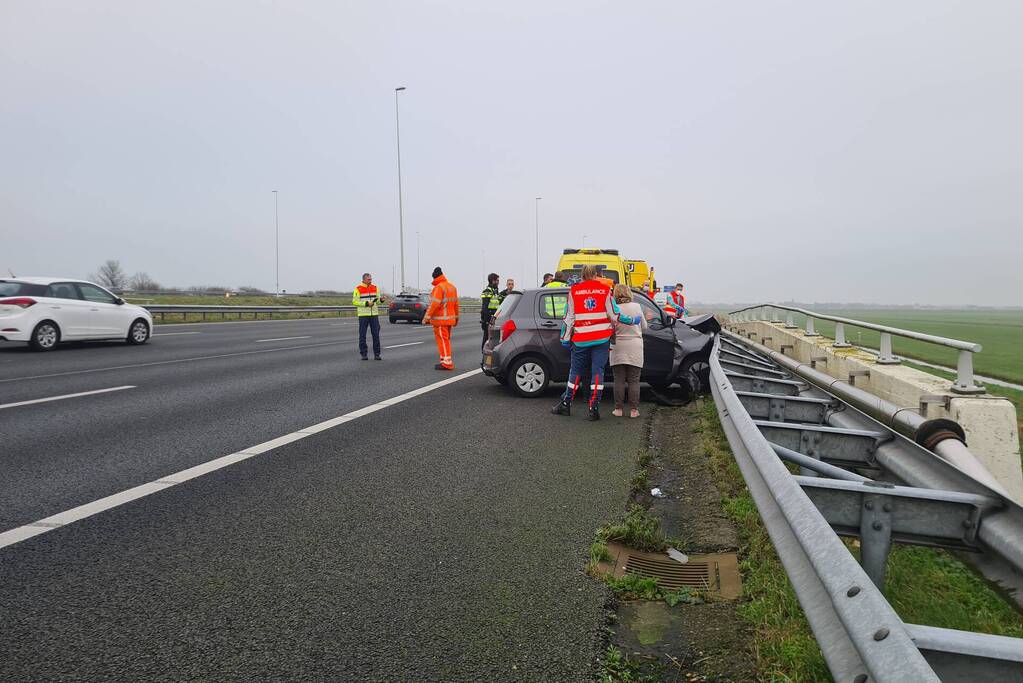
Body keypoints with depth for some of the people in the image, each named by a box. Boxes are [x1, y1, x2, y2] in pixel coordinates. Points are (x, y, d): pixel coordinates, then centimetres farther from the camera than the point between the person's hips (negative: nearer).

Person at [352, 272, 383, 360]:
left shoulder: (375, 288, 9)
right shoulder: (358, 289, -4)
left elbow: (378, 299, 14)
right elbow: (354, 302, -7)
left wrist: (381, 299, -9)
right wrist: (366, 303, -16)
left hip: (374, 314, 3)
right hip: (363, 315, -3)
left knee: (376, 334, 0)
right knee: (362, 335, 2)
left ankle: (377, 354, 5)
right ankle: (364, 354, 10)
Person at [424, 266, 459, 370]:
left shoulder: (439, 287, -14)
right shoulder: (452, 287, 14)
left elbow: (434, 304, -21)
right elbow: (456, 304, 18)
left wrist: (427, 317, -19)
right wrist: (456, 317, 25)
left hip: (440, 319, -9)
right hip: (450, 318, 9)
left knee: (442, 340, -5)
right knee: (446, 339, 16)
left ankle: (447, 362, -6)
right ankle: (447, 361, 21)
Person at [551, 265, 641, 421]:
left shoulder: (574, 290, 3)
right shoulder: (605, 289, 2)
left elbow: (569, 317, 3)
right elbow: (614, 315, -1)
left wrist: (565, 338, 9)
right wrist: (632, 321, 13)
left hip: (581, 339, 1)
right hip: (602, 339, 0)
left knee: (575, 371, 12)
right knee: (597, 372, 1)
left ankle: (565, 405, 19)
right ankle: (594, 409, -3)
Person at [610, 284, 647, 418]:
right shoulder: (637, 307, -3)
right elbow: (644, 326, 8)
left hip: (618, 348, -1)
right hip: (635, 348, 1)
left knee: (619, 380, 7)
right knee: (634, 380, 6)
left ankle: (618, 409, 8)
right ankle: (634, 410, 6)